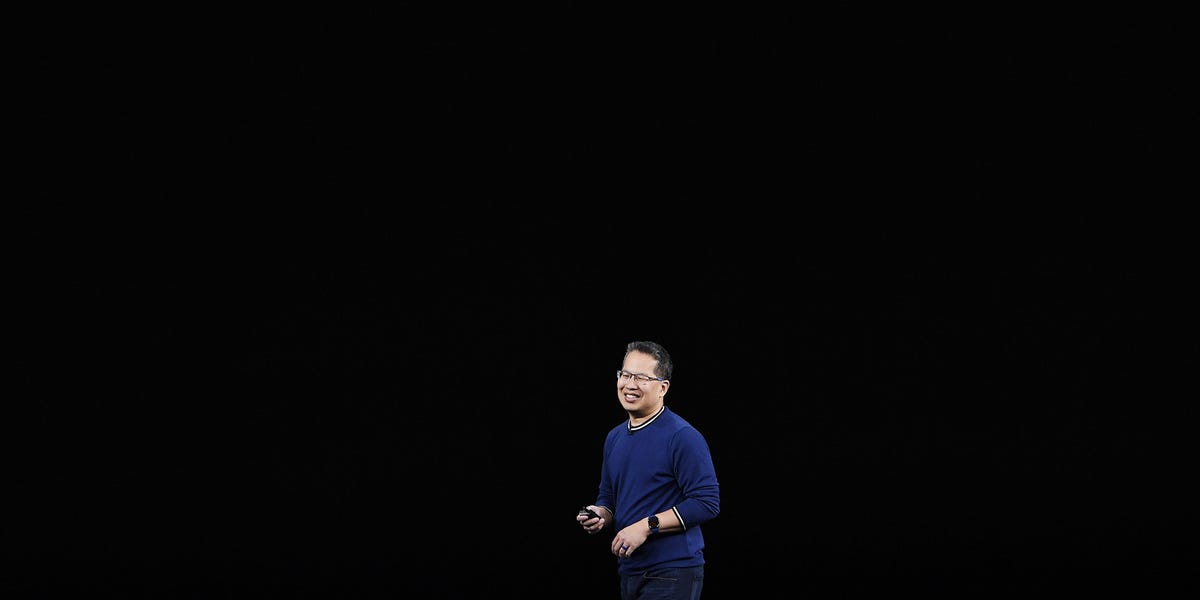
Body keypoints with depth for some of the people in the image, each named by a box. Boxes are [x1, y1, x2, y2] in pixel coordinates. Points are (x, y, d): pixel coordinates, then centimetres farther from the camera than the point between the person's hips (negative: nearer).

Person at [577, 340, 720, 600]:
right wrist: (600, 516, 1)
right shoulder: (614, 437, 14)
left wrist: (647, 526, -18)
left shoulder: (683, 437, -11)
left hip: (671, 574, -8)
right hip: (629, 571, 8)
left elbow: (707, 502, -16)